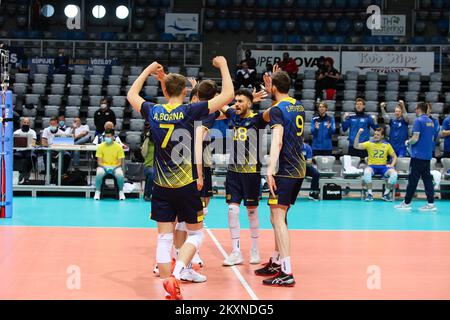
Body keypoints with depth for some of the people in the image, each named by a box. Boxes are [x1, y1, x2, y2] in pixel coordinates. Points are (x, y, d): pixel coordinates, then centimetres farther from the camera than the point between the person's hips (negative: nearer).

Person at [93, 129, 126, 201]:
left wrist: (114, 168, -19)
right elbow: (99, 161, -1)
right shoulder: (101, 146, -1)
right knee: (99, 173, -34)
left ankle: (121, 192, -8)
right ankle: (97, 192, -16)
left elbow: (120, 162, -1)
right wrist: (105, 168, -18)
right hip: (104, 166, 0)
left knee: (120, 175, -33)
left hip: (115, 166, 0)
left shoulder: (118, 146, -2)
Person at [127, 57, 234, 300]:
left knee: (164, 237, 7)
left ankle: (169, 291, 5)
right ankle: (175, 276, -11)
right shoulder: (189, 111, -10)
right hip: (186, 185, -3)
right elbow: (227, 95, -10)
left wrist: (148, 70, 29)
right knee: (195, 233, 10)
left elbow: (131, 95, 22)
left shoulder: (153, 112, 1)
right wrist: (223, 66, 2)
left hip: (161, 186, 4)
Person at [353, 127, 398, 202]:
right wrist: (358, 134, -14)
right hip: (372, 166, -1)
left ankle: (386, 194, -11)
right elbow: (356, 146, -4)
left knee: (394, 173, -29)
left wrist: (392, 165, -3)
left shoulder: (387, 145, 9)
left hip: (383, 166, 1)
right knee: (367, 172, -38)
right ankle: (369, 194, -23)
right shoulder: (369, 143, 5)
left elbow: (394, 157, 16)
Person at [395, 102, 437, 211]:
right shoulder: (431, 122, 12)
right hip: (428, 155, 7)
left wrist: (408, 142, 2)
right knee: (427, 179, 8)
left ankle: (407, 203, 4)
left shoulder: (419, 121, -11)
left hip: (418, 156, -7)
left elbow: (415, 138, -17)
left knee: (413, 179, -2)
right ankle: (431, 203, 5)